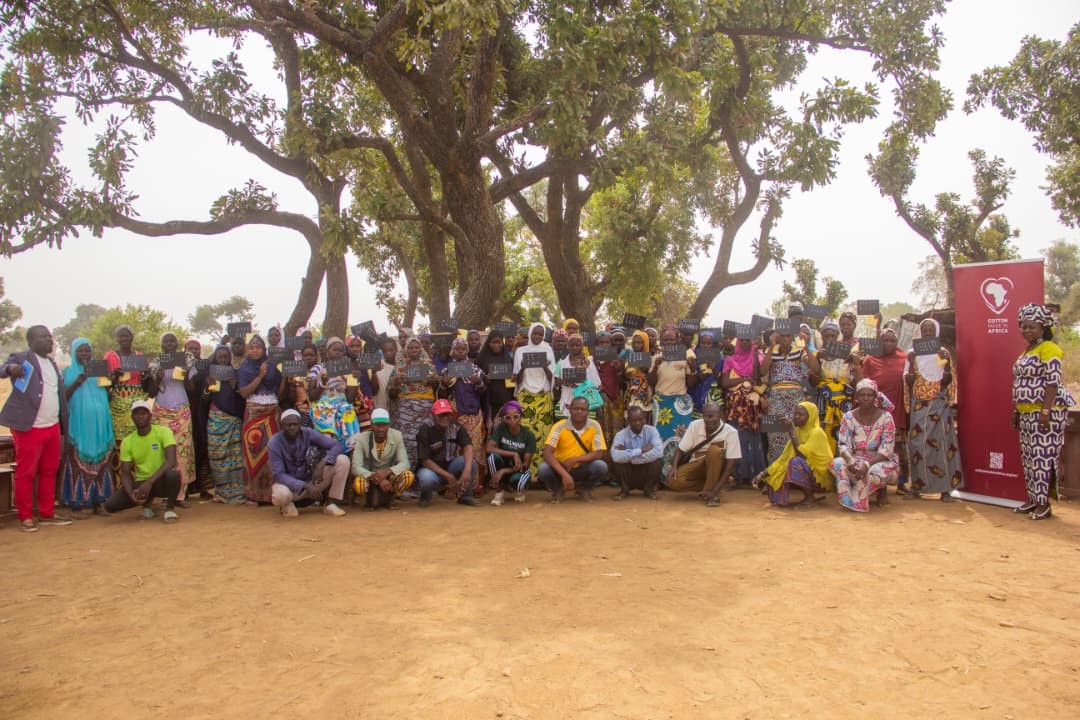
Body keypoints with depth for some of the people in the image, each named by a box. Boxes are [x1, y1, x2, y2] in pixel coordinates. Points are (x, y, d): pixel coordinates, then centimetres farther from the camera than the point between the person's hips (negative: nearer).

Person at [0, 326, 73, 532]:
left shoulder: (53, 364, 17)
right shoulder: (21, 359, -2)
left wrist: (64, 428, 15)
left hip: (53, 427, 6)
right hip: (29, 428, -6)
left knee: (49, 472, 11)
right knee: (25, 474, 0)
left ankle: (47, 514, 19)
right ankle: (25, 517, 8)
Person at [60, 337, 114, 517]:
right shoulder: (68, 372, 4)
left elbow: (107, 395, 15)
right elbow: (62, 397, -6)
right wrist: (77, 382, -19)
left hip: (99, 424, 4)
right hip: (78, 424, -3)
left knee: (100, 462, 3)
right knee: (79, 463, -5)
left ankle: (98, 500, 9)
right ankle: (77, 503, -1)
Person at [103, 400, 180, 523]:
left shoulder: (163, 431, -10)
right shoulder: (127, 442, 1)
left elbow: (171, 461, -23)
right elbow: (125, 473, 0)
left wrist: (150, 482, -32)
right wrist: (130, 493, -20)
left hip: (161, 481, -4)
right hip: (140, 483, 4)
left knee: (173, 474, -39)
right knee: (110, 505, -18)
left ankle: (170, 507, -7)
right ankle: (147, 502, 13)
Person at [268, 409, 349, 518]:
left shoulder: (309, 433, -9)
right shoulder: (274, 443, -16)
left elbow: (336, 445, -12)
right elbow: (278, 475, -21)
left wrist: (321, 465, -28)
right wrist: (305, 486, -31)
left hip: (313, 480, 3)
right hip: (289, 484, -3)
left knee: (342, 460, -17)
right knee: (280, 495, -41)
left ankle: (331, 505, -11)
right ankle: (287, 505, -1)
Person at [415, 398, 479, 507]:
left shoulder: (456, 427, -7)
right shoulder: (425, 430, -15)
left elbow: (468, 446, -22)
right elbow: (425, 460, -18)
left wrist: (467, 470, -41)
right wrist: (448, 476, -25)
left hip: (450, 467, 3)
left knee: (470, 460, -25)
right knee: (426, 478, -38)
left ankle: (466, 496, -6)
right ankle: (426, 495, 0)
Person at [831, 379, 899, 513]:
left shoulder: (885, 417, -9)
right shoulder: (848, 417, -2)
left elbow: (886, 449, -14)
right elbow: (843, 445, -7)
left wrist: (867, 464, -29)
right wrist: (850, 461, -29)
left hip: (881, 461, -2)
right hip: (857, 460, 2)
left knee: (875, 471, -38)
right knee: (837, 464, -29)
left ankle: (882, 490, 0)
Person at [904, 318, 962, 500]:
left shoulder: (943, 353, 5)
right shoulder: (913, 354, 6)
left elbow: (947, 381, 0)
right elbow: (908, 382, 3)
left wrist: (947, 364, -15)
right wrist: (911, 363, -12)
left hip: (939, 404, -1)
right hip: (918, 404, 1)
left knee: (941, 442, -4)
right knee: (917, 444, -2)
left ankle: (945, 487, -1)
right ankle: (917, 485, 4)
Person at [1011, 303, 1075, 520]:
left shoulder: (1048, 349, -10)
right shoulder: (1027, 350, 17)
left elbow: (1053, 382, -17)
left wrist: (1045, 411, -23)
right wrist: (1015, 411, 20)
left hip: (1046, 412, -9)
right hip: (1027, 413, 9)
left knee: (1043, 456, -7)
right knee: (1029, 456, 11)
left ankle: (1044, 504, -2)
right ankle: (1033, 499, 19)